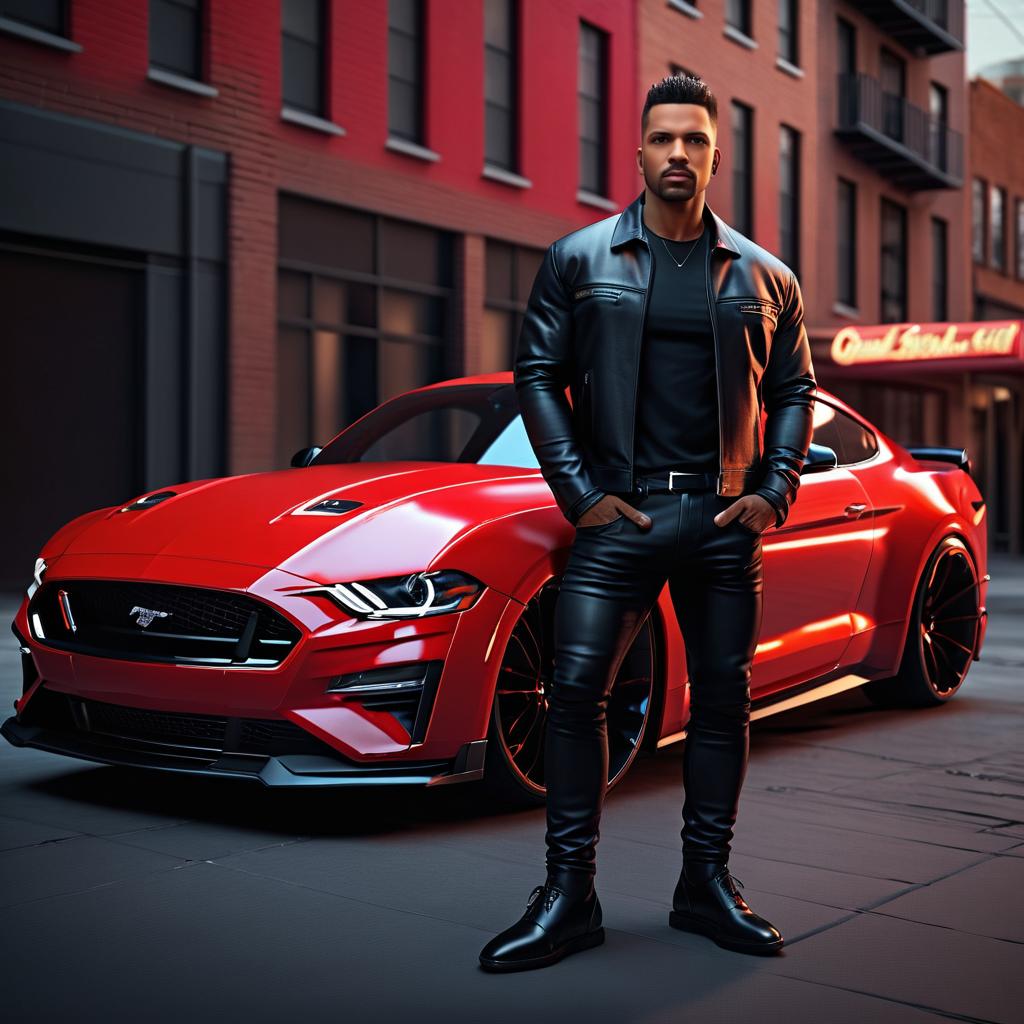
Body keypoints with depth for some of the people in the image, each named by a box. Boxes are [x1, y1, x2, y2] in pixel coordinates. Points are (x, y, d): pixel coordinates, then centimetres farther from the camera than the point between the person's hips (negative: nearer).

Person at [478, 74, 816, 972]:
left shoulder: (763, 276, 11)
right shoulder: (579, 259, 6)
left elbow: (795, 391, 15)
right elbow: (538, 375, 4)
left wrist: (772, 492, 0)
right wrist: (579, 491, -6)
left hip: (725, 518, 2)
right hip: (618, 511, -2)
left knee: (725, 696, 5)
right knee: (576, 688, -9)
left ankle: (707, 881, 18)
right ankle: (569, 893, -1)